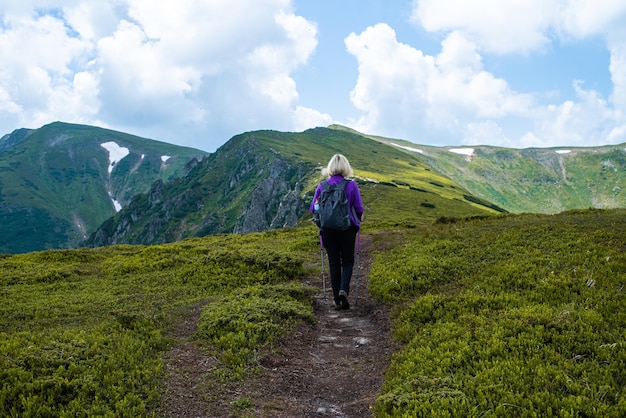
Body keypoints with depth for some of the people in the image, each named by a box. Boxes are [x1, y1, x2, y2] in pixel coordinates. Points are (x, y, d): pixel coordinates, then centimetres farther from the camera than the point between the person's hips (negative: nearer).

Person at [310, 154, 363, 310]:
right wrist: (359, 218, 17)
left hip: (328, 231, 2)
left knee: (334, 263, 11)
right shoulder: (351, 185, -7)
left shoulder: (322, 186, -1)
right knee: (348, 262, 13)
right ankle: (344, 289, -12)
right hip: (347, 229, -1)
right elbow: (359, 208, -5)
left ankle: (337, 300, 12)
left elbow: (313, 208, 4)